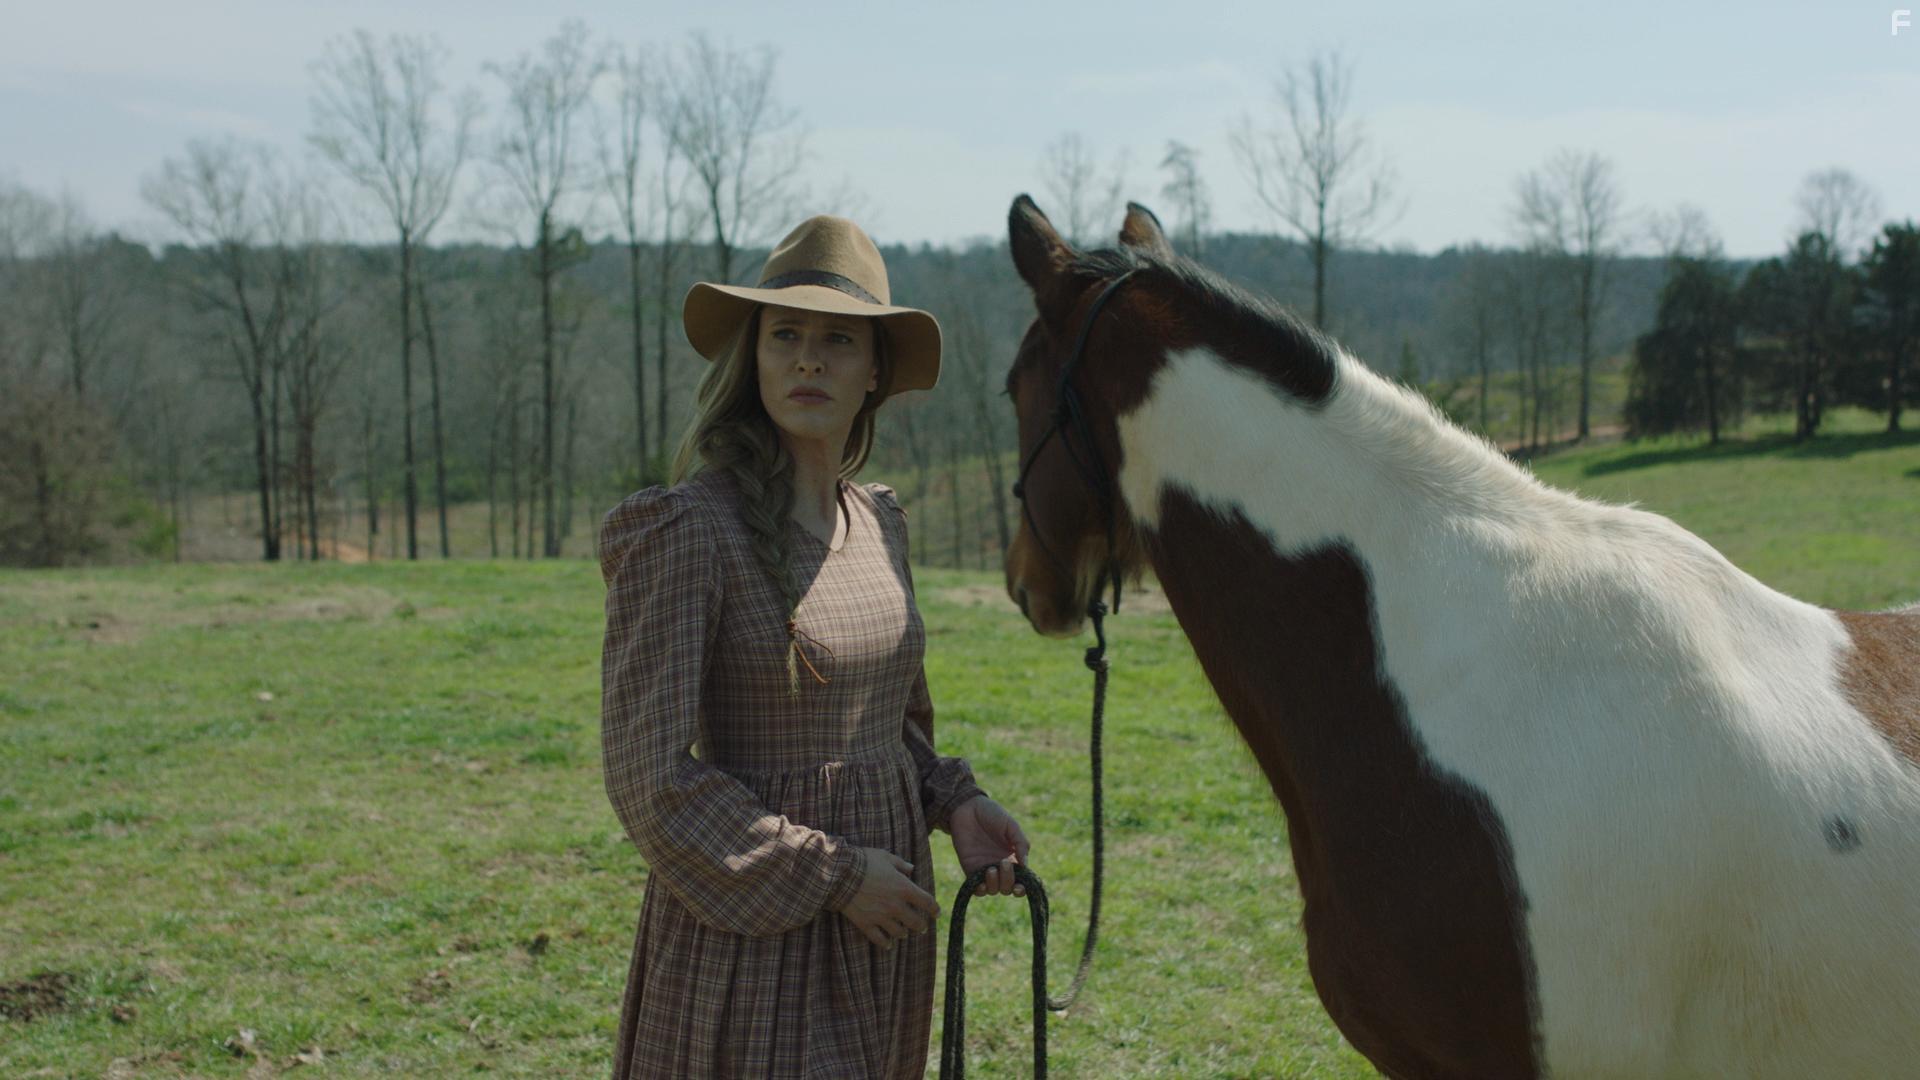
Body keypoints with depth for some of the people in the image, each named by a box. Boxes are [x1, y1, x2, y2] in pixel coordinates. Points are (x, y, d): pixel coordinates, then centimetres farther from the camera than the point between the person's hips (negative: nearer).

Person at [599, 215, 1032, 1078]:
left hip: (883, 930, 7)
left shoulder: (878, 522, 7)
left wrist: (955, 803, 1)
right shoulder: (684, 531, -15)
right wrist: (831, 875, -17)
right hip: (752, 931, -7)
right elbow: (649, 775, -18)